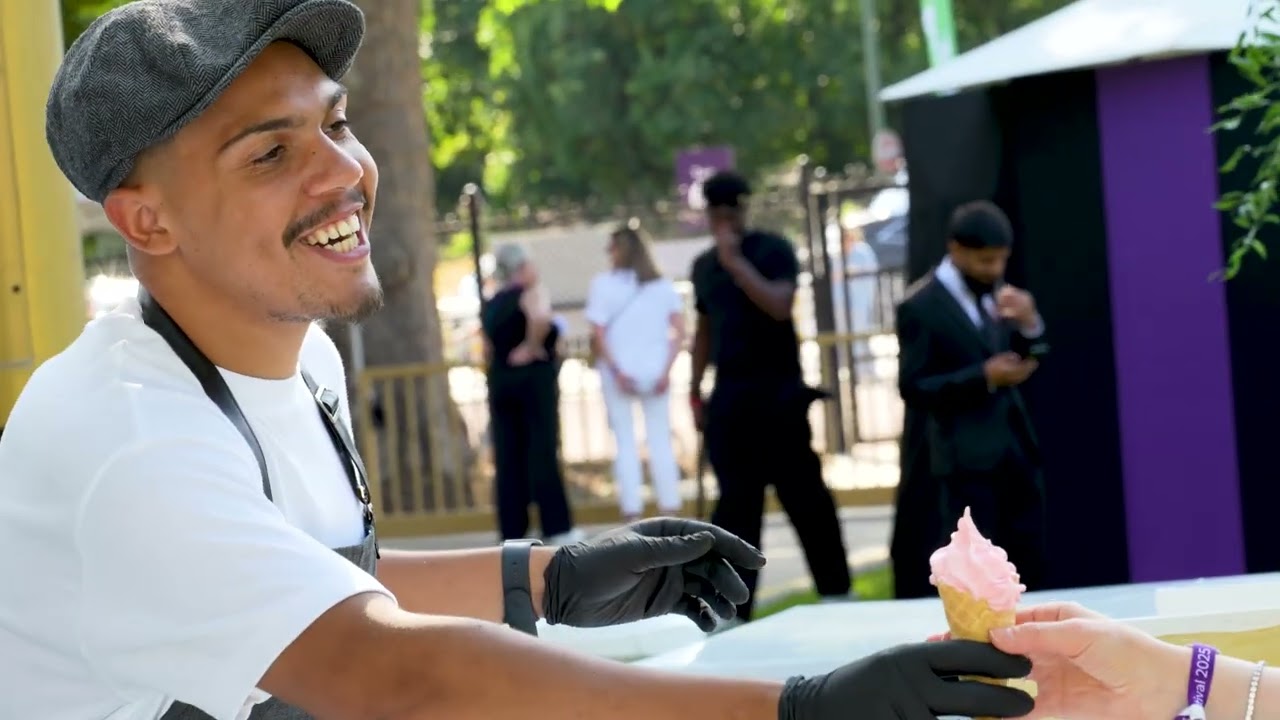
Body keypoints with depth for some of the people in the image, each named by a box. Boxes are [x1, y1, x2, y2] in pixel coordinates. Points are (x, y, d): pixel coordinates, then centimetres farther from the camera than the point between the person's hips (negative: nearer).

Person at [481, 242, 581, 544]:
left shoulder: (491, 305, 14)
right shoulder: (532, 294, -8)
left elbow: (489, 348, 16)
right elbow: (540, 318, -29)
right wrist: (533, 347, -16)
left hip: (499, 381, 6)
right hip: (534, 377, -6)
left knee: (507, 458, 5)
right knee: (542, 453, -4)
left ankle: (512, 531, 5)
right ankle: (556, 528, -2)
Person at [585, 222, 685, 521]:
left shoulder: (603, 285, -3)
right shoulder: (663, 285, 6)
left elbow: (599, 334, -11)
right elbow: (680, 331, -2)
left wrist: (617, 371, -11)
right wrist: (666, 369, -5)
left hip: (619, 371, -2)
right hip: (654, 371, 3)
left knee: (625, 442, 2)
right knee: (661, 440, 7)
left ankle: (633, 511, -1)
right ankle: (670, 509, 6)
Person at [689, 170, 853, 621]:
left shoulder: (773, 250, -4)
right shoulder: (703, 266, 12)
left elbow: (780, 306, -19)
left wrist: (735, 261, -19)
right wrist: (695, 388, 13)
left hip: (777, 389, -4)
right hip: (729, 394, 4)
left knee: (803, 492, 1)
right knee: (736, 500, 3)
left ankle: (836, 591, 12)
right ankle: (735, 604, 3)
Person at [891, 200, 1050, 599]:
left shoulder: (995, 292, 10)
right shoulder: (921, 305, -11)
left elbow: (1026, 358, 13)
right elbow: (913, 388, -13)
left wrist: (1028, 324, -8)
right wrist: (984, 377, -20)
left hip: (1013, 449, 7)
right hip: (960, 460, -7)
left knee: (1027, 564, 10)